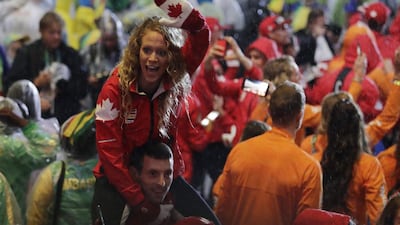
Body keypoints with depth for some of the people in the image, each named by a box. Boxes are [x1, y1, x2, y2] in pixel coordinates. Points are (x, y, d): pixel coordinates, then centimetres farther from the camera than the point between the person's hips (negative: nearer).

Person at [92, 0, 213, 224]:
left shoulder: (176, 81, -10)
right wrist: (138, 199, -18)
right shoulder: (115, 90, -18)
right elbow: (109, 152, -16)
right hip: (118, 180, -3)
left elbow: (201, 35, -24)